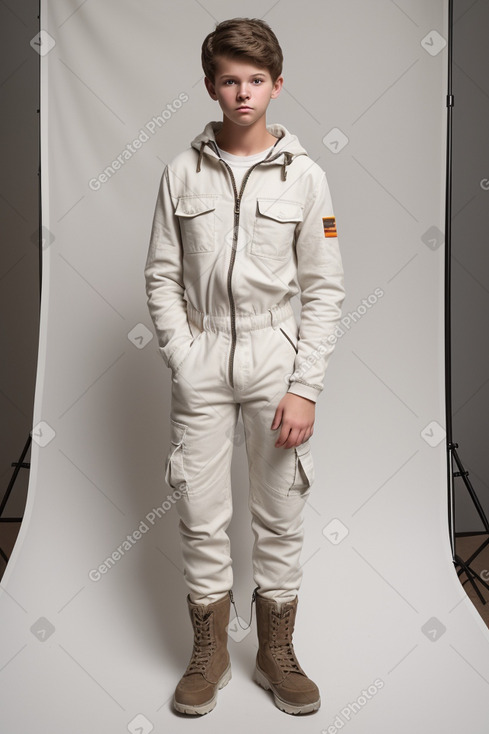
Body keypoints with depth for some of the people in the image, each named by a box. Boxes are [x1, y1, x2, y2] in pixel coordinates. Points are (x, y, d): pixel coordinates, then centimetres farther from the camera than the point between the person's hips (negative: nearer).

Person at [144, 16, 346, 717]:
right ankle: (209, 653, 28)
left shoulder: (304, 175, -1)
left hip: (276, 354, 0)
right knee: (200, 515, 6)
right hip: (200, 354, 1)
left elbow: (324, 289, -2)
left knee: (282, 514, 8)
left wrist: (305, 387, -9)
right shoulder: (183, 171, 2)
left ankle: (277, 652, 29)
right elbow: (162, 276, 3)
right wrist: (182, 358, -8)